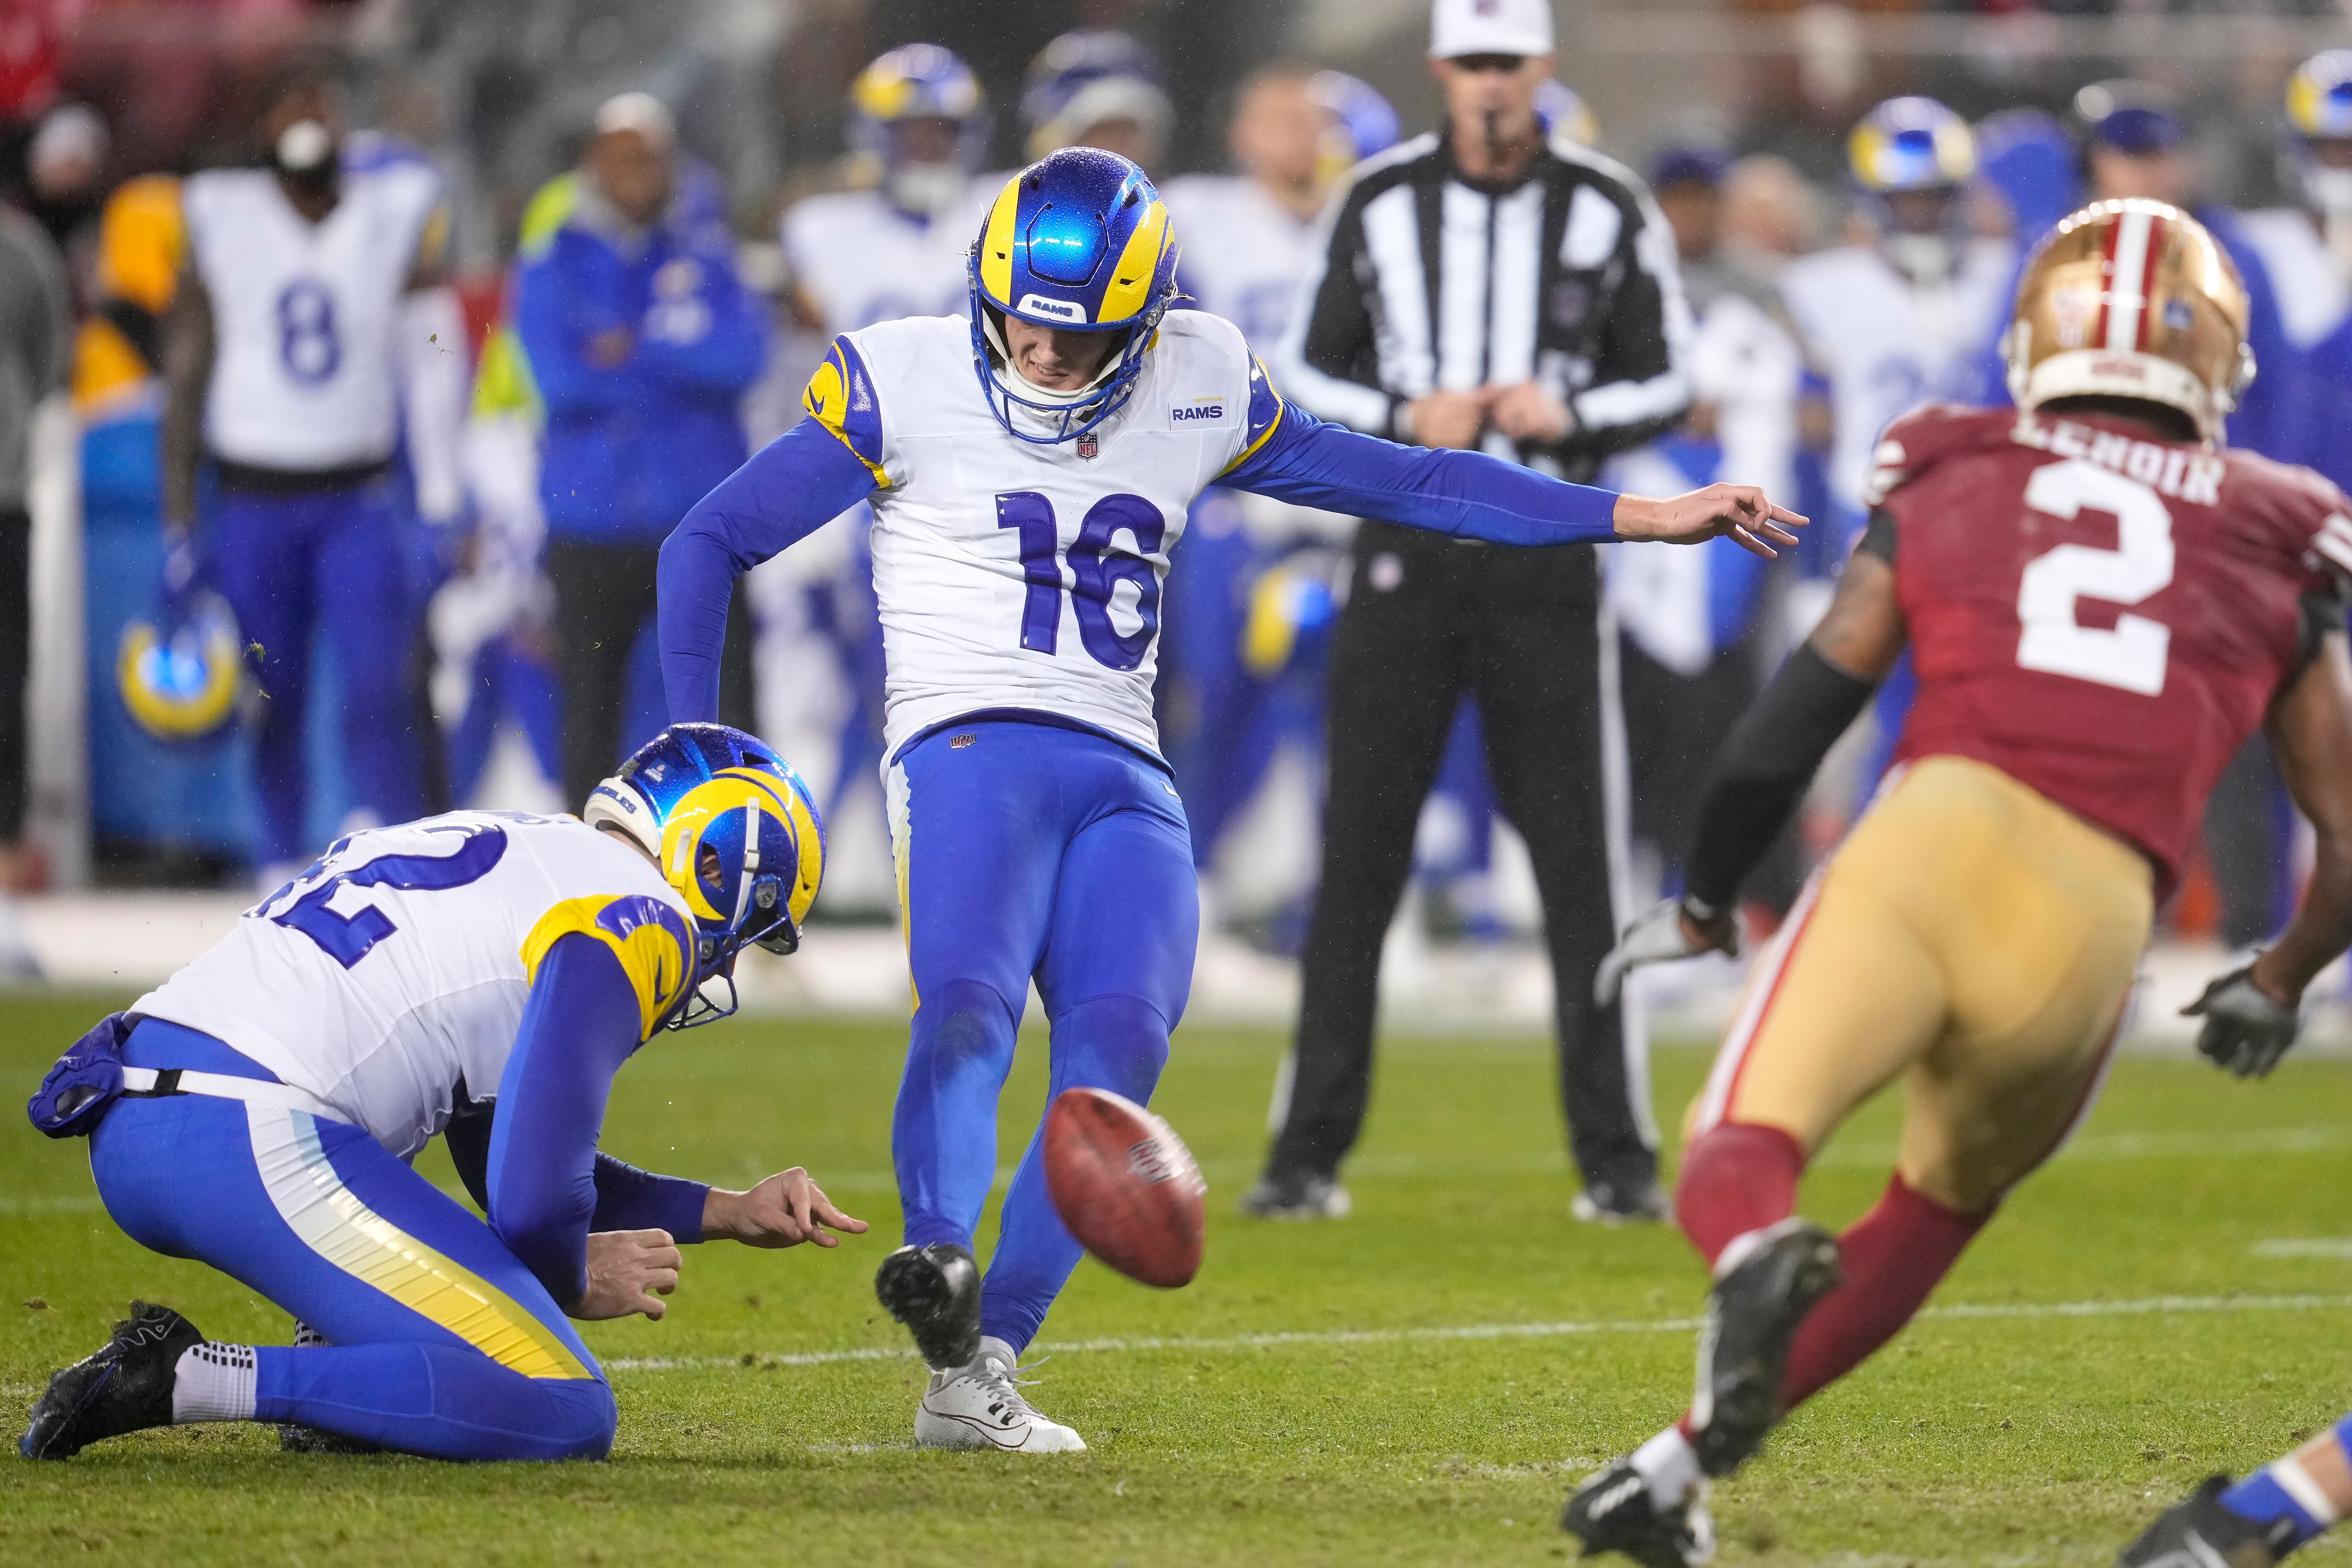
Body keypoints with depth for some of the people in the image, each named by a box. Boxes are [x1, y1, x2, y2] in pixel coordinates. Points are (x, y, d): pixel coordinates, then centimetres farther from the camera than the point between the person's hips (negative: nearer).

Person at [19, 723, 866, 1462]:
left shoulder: (516, 853, 28)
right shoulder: (631, 920, -2)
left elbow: (508, 1155, 36)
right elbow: (533, 1190, -10)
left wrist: (730, 1214, 35)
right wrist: (571, 1281, 12)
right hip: (253, 1148, -10)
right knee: (567, 1417, -10)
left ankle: (337, 1379, 12)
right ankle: (184, 1381, -14)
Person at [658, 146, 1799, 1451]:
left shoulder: (1198, 391, 12)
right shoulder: (903, 386, 1)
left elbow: (1399, 483, 21)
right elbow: (710, 544, 9)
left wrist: (1643, 518, 20)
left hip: (1125, 780, 3)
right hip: (974, 745, -3)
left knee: (1118, 1046, -20)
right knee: (969, 1002, -31)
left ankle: (976, 1373, -22)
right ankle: (939, 1262, -53)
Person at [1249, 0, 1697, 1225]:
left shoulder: (1608, 213, 1)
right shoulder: (1378, 205, 3)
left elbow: (1668, 382, 6)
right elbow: (1308, 372, 8)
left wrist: (1571, 413, -12)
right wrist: (1404, 419, -10)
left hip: (1545, 558, -1)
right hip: (1405, 554, 1)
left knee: (1581, 866, -1)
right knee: (1358, 860, 1)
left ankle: (1617, 1155, 5)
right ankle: (1309, 1153, 7)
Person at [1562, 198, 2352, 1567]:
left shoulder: (1951, 477, 18)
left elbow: (1801, 713, 15)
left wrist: (1705, 903, 29)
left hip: (1932, 836, -1)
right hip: (2093, 925, 1)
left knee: (1740, 1152, 4)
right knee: (1945, 1207, 25)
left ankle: (1757, 1255, -34)